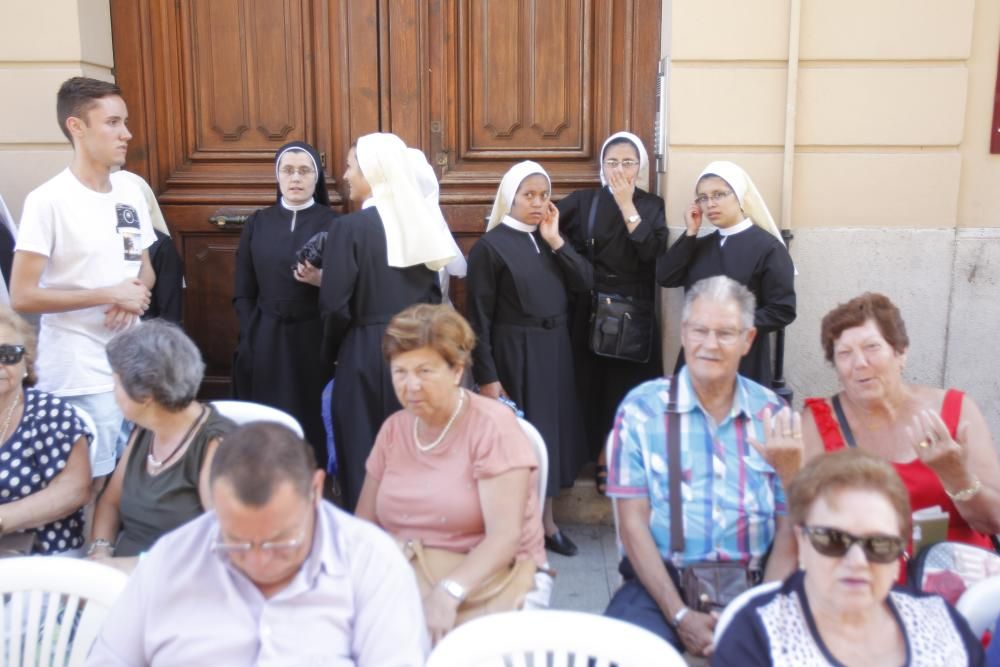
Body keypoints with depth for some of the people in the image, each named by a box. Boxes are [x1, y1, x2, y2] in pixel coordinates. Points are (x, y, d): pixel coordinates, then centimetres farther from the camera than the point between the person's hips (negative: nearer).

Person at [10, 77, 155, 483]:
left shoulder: (130, 196, 7)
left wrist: (134, 295, -5)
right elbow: (22, 296, -14)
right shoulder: (48, 201, -12)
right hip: (79, 375, -6)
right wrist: (111, 294, -16)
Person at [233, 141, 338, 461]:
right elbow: (242, 293, 9)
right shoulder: (257, 223, 7)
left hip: (314, 340, -2)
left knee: (313, 422, 0)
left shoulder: (333, 224, 0)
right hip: (265, 342, 2)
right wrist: (252, 339, -1)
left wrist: (322, 281, -20)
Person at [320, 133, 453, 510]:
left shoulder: (351, 227, -14)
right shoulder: (421, 220, 4)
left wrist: (333, 351, 2)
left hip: (367, 353, -5)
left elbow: (335, 304, -14)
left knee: (365, 454, 8)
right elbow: (434, 295, 9)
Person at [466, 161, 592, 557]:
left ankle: (546, 522, 27)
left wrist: (555, 241, -9)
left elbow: (584, 283, -2)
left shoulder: (550, 240, 9)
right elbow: (479, 317, -12)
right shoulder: (490, 246, -10)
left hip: (555, 350, 6)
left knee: (551, 427, 13)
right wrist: (486, 377, -15)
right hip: (514, 354, -6)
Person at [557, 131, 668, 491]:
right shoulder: (583, 201, 2)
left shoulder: (651, 205, 4)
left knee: (631, 388, 3)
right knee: (595, 386, 4)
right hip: (591, 312, 0)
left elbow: (651, 251, -13)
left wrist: (627, 205, -14)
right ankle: (603, 460, 17)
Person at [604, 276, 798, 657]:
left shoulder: (773, 414, 6)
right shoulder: (641, 408, 0)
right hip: (661, 582, -2)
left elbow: (789, 525, 5)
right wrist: (680, 615, -14)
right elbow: (633, 522, -4)